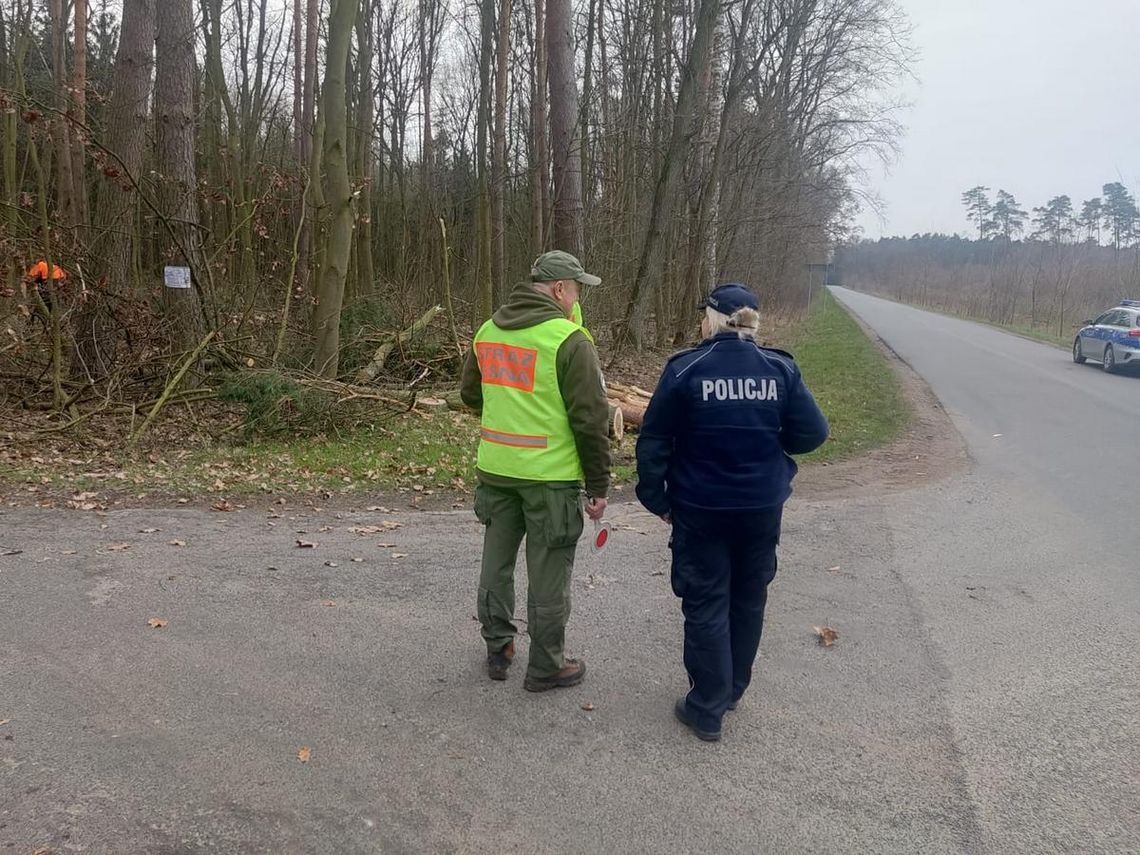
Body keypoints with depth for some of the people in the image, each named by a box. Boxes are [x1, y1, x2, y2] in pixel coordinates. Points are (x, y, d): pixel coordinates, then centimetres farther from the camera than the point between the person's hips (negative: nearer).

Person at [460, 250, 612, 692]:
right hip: (550, 475, -6)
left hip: (495, 469, 7)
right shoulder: (570, 341, -14)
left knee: (497, 560, 19)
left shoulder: (488, 331, 6)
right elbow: (591, 420, -14)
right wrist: (599, 486, -6)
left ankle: (498, 650, 33)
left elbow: (470, 393, 18)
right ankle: (546, 667, 19)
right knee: (548, 574, 6)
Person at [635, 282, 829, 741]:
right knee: (749, 600, 20)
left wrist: (657, 498, 1)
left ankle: (707, 710, 15)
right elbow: (812, 433, -3)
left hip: (701, 510, -3)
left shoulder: (685, 369, -11)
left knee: (706, 605, 8)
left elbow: (654, 441, -10)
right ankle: (732, 689, 36)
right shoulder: (780, 369, -6)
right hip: (762, 508, 3)